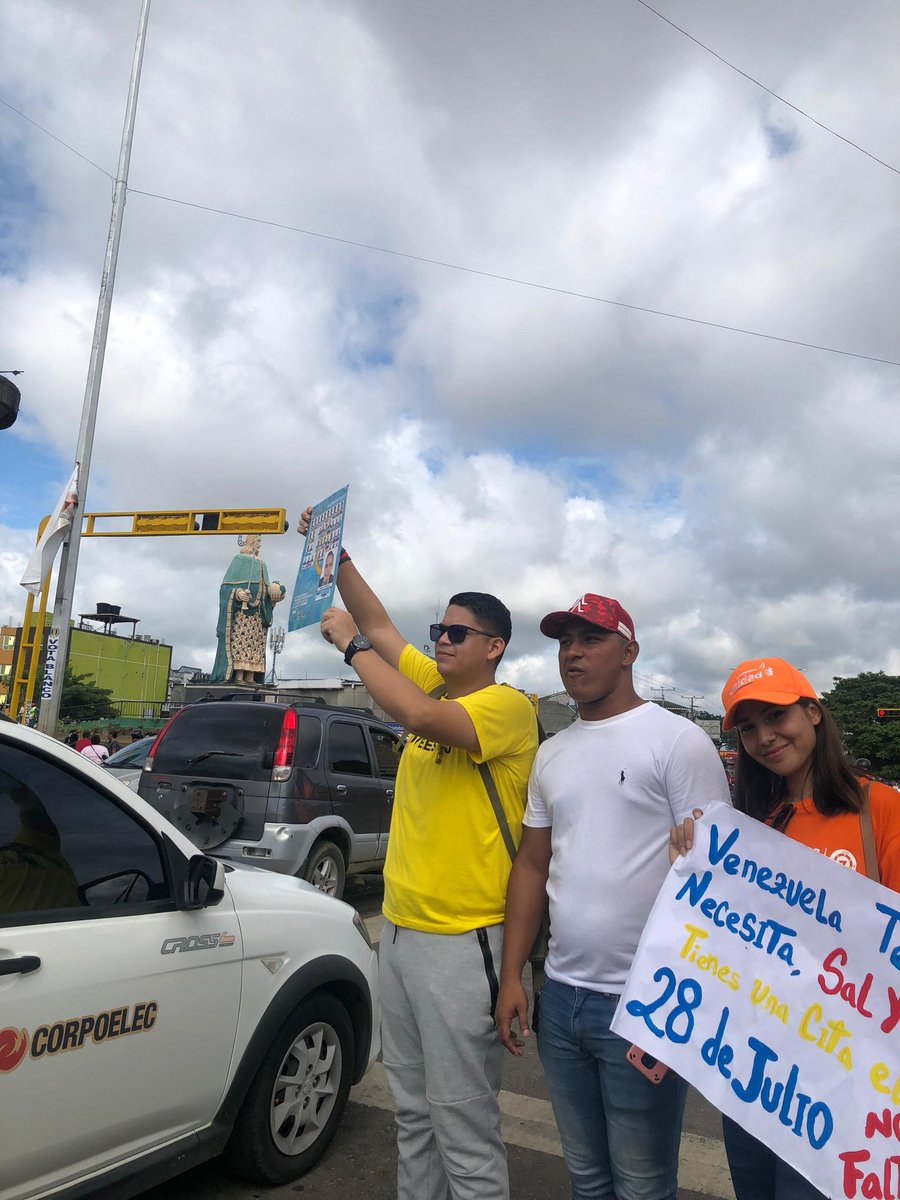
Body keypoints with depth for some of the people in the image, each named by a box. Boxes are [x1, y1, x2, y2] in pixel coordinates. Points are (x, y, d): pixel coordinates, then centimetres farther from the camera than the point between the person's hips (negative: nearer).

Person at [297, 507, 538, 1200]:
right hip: (400, 928, 8)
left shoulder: (508, 705, -15)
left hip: (460, 942, -8)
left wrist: (350, 644, -19)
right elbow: (378, 625, 11)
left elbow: (420, 716, -30)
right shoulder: (434, 684, 9)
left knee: (463, 1123, 4)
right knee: (413, 1110, 21)